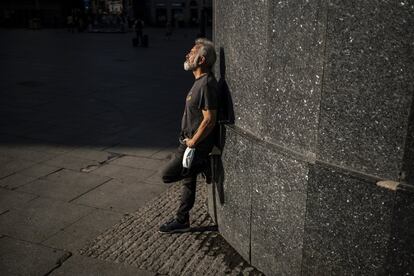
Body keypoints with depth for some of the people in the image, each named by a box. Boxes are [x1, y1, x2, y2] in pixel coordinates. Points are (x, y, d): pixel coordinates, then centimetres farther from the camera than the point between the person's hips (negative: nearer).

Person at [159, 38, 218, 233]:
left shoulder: (207, 84, -23)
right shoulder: (200, 81, 10)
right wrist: (190, 140, 17)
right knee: (187, 181, 17)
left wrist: (193, 142, -18)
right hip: (190, 141, 10)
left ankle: (203, 167, 6)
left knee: (168, 175, -3)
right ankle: (181, 221, 29)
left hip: (196, 145, -10)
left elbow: (209, 119, -27)